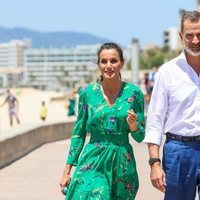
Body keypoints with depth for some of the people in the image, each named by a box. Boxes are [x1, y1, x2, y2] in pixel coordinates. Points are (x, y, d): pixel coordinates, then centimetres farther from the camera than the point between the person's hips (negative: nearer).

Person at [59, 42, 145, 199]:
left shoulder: (134, 93, 0)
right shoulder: (87, 93, 2)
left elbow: (140, 137, 5)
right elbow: (78, 133, 8)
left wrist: (134, 126, -17)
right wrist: (67, 170, 6)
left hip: (122, 164, 1)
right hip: (93, 163, -1)